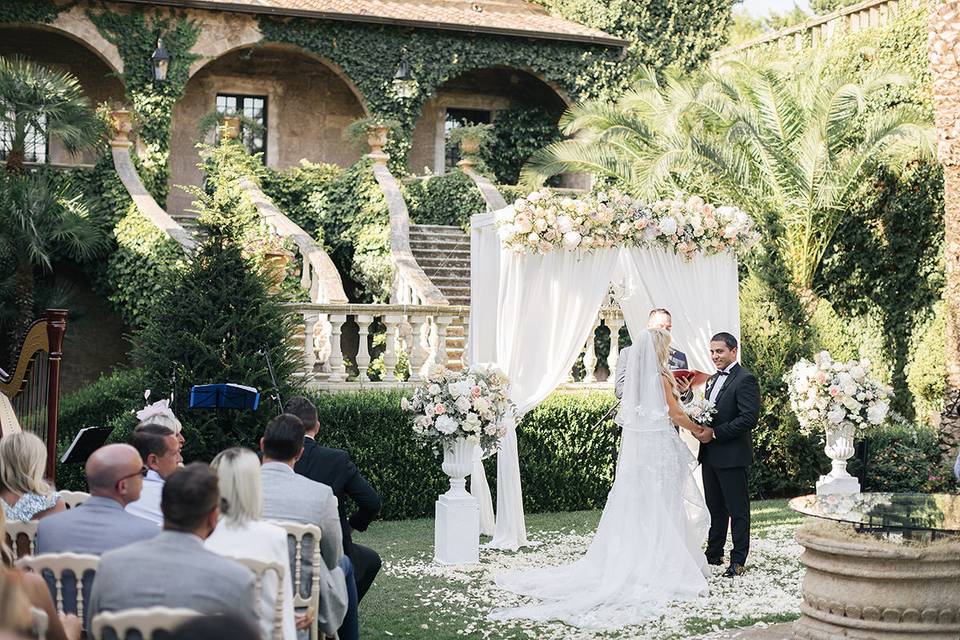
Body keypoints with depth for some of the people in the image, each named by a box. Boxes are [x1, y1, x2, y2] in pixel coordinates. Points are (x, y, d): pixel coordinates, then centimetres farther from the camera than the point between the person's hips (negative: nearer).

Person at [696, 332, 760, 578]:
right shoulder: (712, 380, 17)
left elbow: (749, 418, -19)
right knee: (715, 508, 16)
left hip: (732, 456, -8)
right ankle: (714, 554, 24)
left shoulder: (745, 380, -11)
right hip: (709, 455, 8)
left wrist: (714, 433, -18)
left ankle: (738, 560, 7)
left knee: (738, 509, 1)